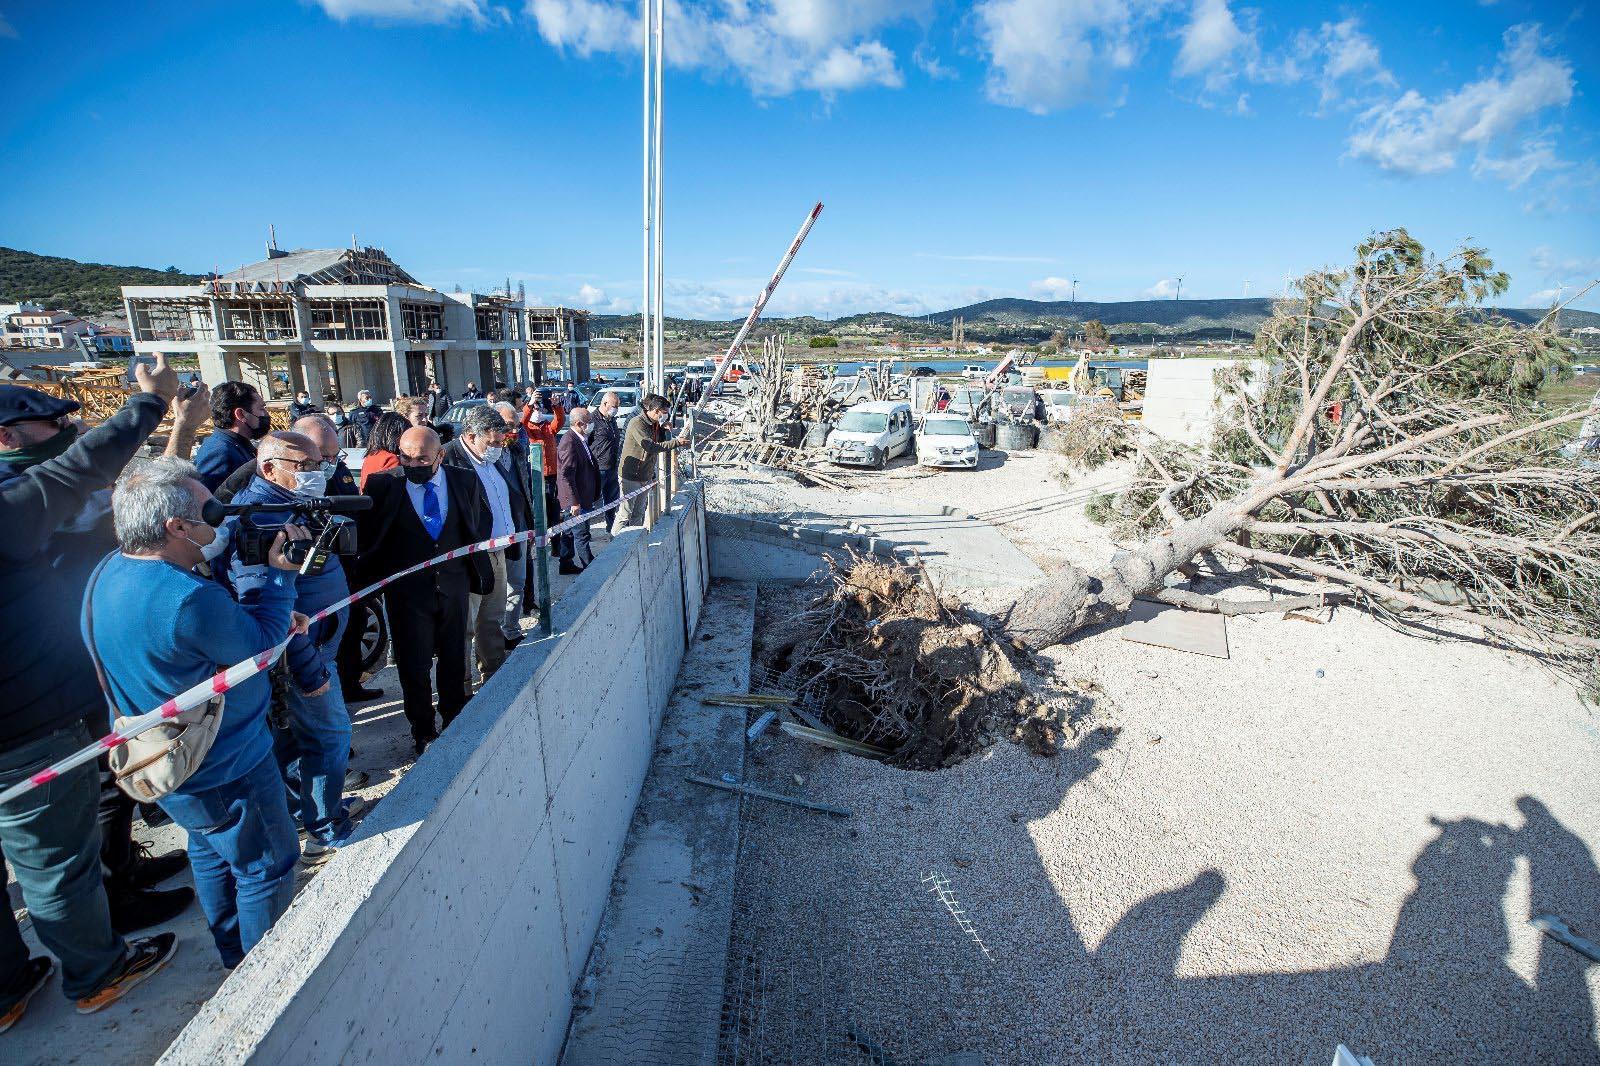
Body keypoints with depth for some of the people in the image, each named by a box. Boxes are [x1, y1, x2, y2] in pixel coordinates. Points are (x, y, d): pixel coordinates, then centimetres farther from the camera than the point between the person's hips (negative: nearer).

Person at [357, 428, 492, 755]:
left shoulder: (465, 481, -4)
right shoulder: (383, 484, -9)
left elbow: (481, 525, 10)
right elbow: (366, 532, -1)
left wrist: (472, 565, 4)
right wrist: (381, 574, -6)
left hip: (454, 584, 2)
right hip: (406, 590, -2)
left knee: (454, 659, 15)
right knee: (414, 664, 8)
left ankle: (455, 722, 35)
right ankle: (423, 732, 27)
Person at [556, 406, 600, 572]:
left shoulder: (580, 439, 10)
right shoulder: (569, 442, -20)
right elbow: (566, 475, -23)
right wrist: (575, 502, -23)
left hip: (581, 498, 10)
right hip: (576, 500, -10)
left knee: (571, 533, 18)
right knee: (582, 535, -2)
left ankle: (567, 565, 29)